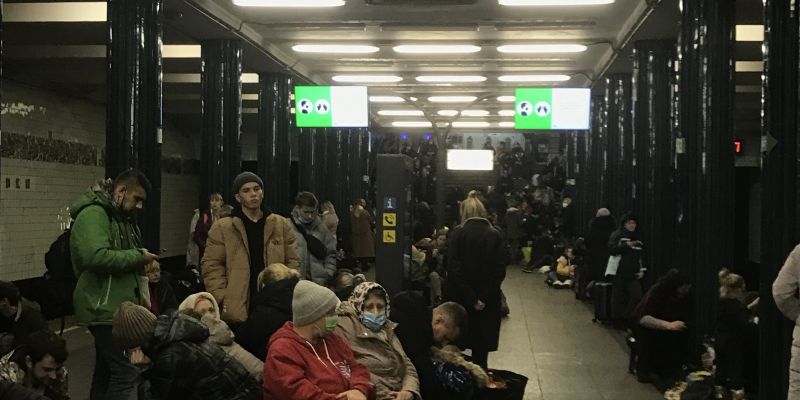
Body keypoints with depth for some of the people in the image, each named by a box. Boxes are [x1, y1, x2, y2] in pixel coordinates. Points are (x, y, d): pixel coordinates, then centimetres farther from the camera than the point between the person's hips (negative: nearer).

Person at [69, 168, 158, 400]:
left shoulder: (121, 217, 18)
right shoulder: (93, 214, -14)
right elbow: (97, 257, -29)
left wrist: (138, 292, 15)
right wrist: (138, 256, -17)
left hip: (117, 307, 10)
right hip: (104, 309, -10)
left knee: (106, 372, 14)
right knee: (126, 371, -15)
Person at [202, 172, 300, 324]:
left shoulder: (282, 225, 9)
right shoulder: (222, 228, 2)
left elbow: (293, 262, 9)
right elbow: (212, 265, 0)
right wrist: (222, 299, -10)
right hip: (236, 311, -2)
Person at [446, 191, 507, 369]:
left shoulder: (457, 233, -7)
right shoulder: (495, 235, -1)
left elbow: (453, 269, -14)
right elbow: (500, 271, -8)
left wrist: (471, 299, -12)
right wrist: (485, 297, -11)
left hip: (462, 299, -1)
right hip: (489, 301, 1)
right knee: (482, 348, 9)